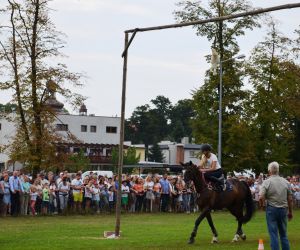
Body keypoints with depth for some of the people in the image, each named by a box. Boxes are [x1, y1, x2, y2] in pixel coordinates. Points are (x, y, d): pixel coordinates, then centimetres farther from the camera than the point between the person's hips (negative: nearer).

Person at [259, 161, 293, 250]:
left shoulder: (266, 182, -10)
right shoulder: (286, 182, 1)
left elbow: (261, 197, -18)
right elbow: (290, 199, 4)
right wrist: (290, 212, 13)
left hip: (271, 209, -3)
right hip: (283, 209, 3)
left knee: (273, 234, 1)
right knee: (283, 234, 14)